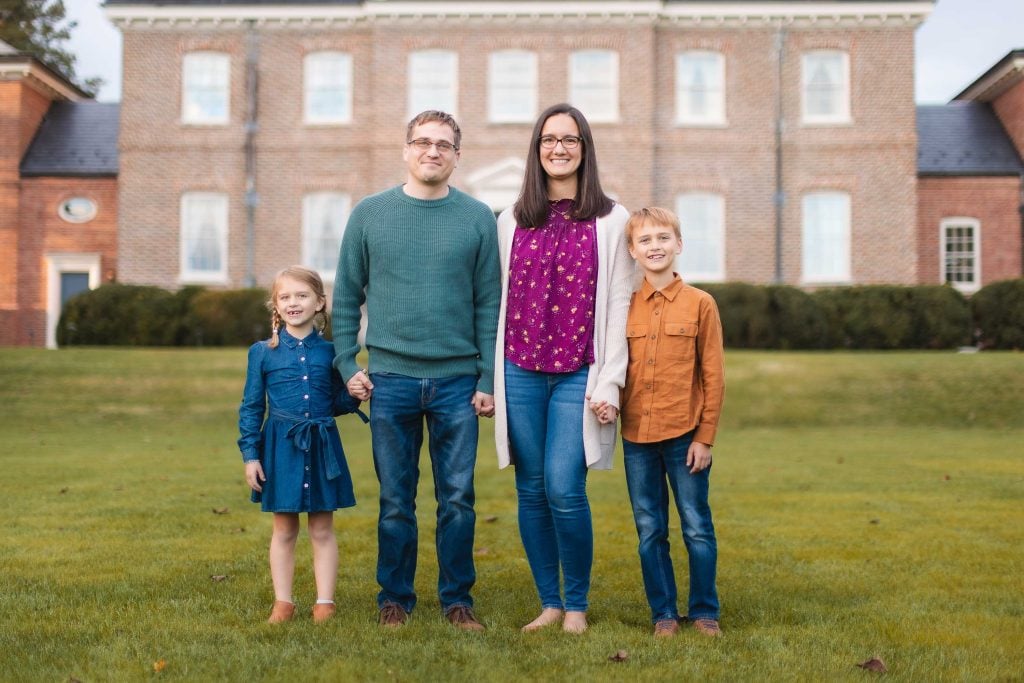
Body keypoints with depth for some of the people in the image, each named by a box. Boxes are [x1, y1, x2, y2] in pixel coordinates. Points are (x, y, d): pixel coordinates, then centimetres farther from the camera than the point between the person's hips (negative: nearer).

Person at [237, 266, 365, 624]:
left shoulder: (329, 351, 3)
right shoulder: (262, 352, 1)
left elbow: (337, 403, 10)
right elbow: (250, 407, 3)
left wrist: (354, 395, -12)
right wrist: (250, 455, -2)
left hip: (322, 447, 1)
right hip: (280, 448, 0)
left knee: (322, 529, 7)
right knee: (284, 529, 9)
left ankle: (325, 601, 16)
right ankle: (283, 601, 19)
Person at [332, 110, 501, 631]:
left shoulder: (478, 218, 3)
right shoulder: (370, 214, 4)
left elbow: (489, 305, 3)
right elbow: (346, 295, 8)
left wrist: (488, 379, -2)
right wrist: (347, 365, 1)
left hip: (458, 379, 0)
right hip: (390, 379, 0)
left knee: (457, 498, 5)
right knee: (395, 500, 8)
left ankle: (457, 599, 18)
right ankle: (394, 598, 21)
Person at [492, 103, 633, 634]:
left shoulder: (611, 221, 4)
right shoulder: (513, 220, 10)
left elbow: (619, 304, 0)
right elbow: (500, 298, 11)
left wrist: (610, 382, -7)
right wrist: (490, 378, 6)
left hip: (579, 375, -3)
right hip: (520, 371, 3)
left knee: (564, 489, -11)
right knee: (531, 490, 4)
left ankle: (577, 605, 7)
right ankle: (549, 603, 18)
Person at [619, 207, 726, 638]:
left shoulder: (700, 304, -1)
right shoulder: (624, 307, 6)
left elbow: (713, 376, -1)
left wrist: (705, 437, -4)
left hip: (684, 436, -2)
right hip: (637, 438, 3)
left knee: (697, 527, 5)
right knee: (649, 531, 9)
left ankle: (704, 611, 19)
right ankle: (663, 613, 21)